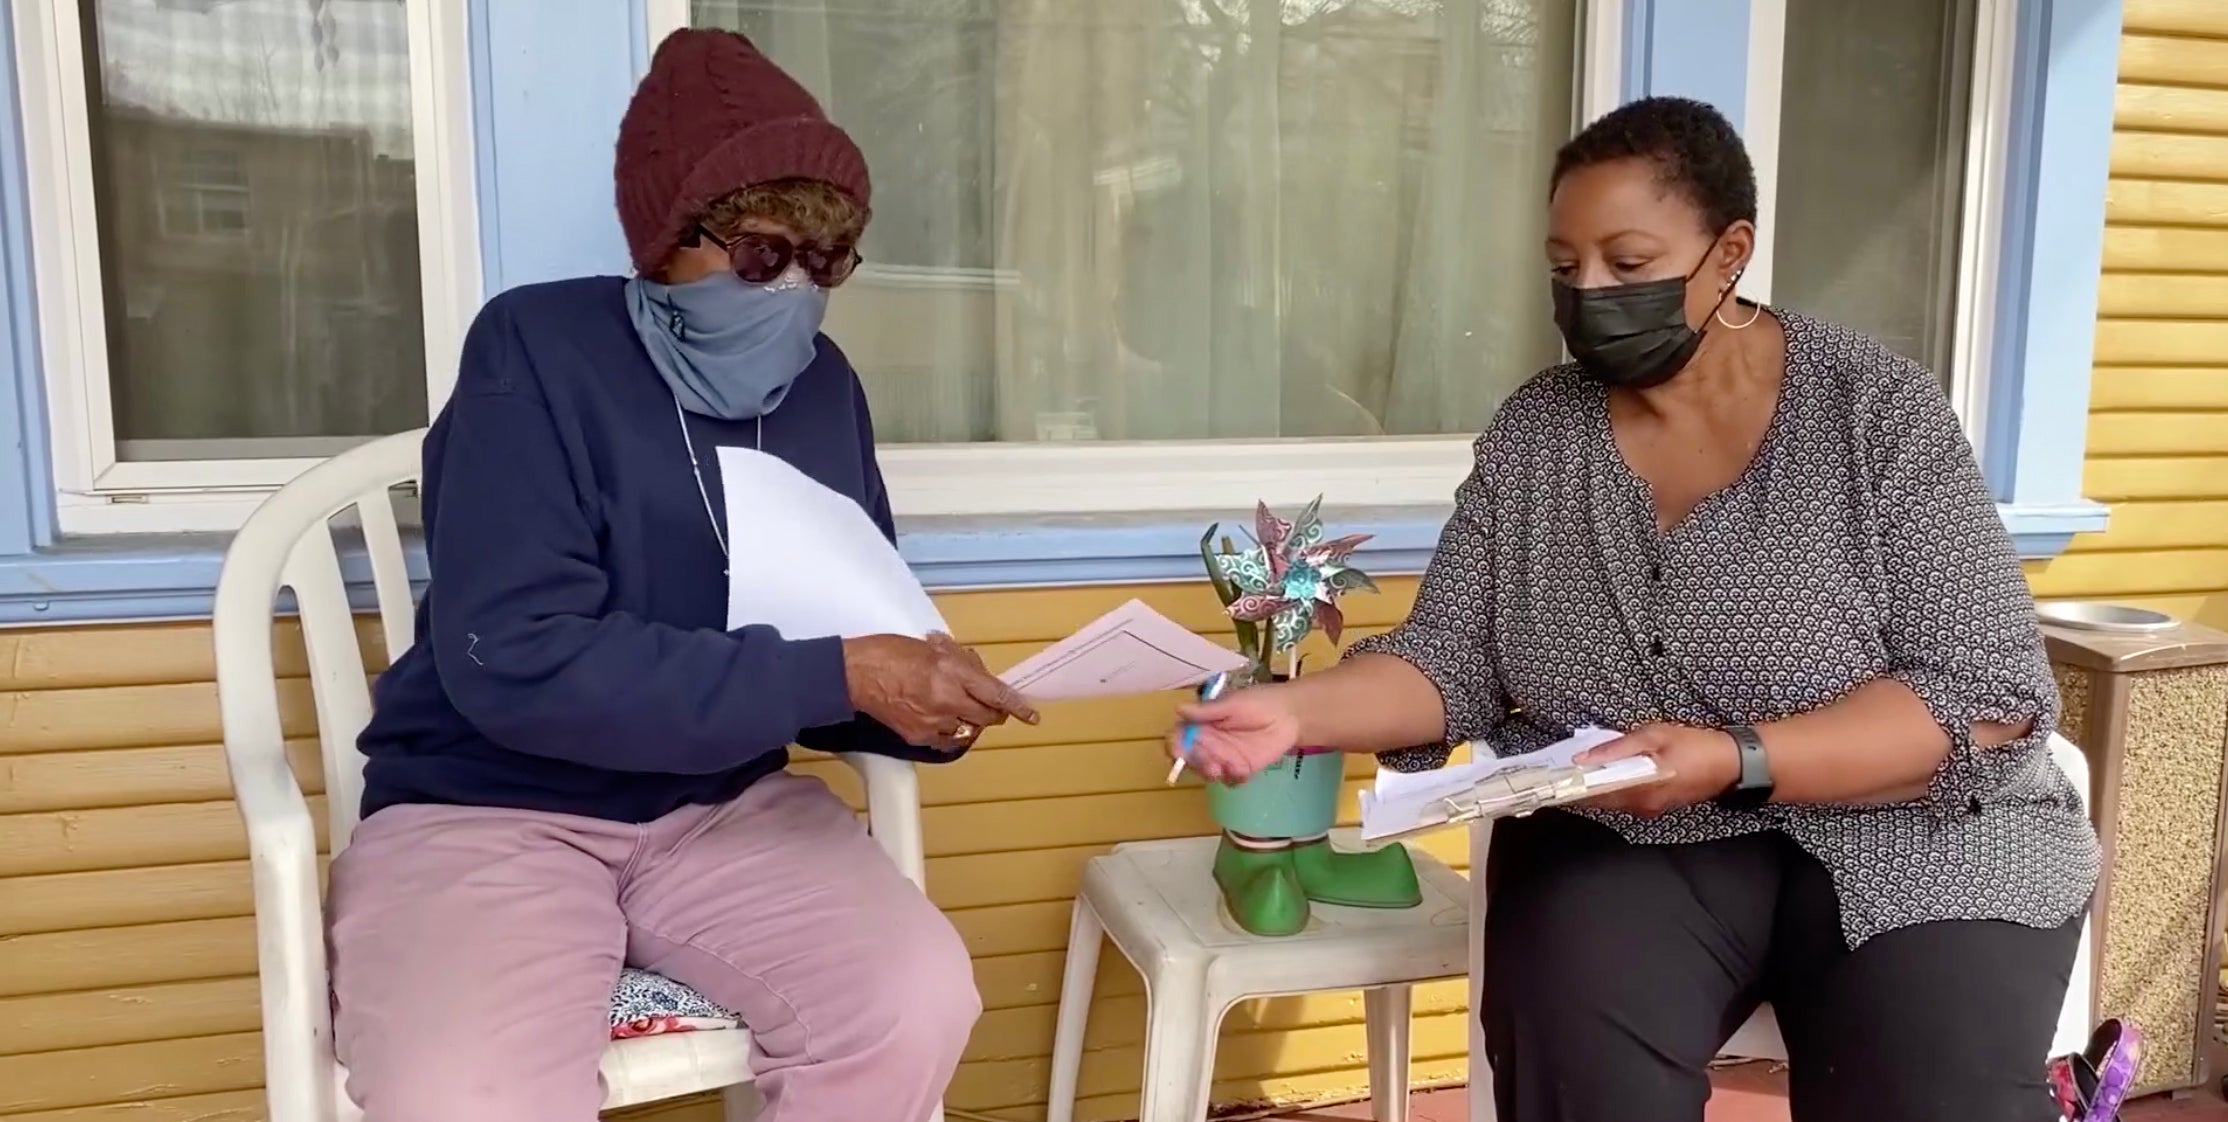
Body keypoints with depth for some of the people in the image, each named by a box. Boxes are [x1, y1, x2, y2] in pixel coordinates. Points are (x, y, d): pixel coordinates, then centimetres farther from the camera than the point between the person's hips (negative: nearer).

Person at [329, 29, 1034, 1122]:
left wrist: (916, 703, -13)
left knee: (918, 1005, -19)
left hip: (722, 806, 5)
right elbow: (513, 661, -24)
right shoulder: (538, 352, -12)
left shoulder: (823, 387, 4)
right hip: (488, 811, -4)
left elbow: (849, 645, 11)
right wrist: (834, 677, -26)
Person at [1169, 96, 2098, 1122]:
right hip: (1626, 841, 2)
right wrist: (1295, 709, -19)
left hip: (1907, 834, -1)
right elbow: (1448, 663, 1)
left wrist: (1735, 760, -25)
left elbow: (1989, 694, -11)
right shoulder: (1531, 434, 2)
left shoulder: (1877, 411, -7)